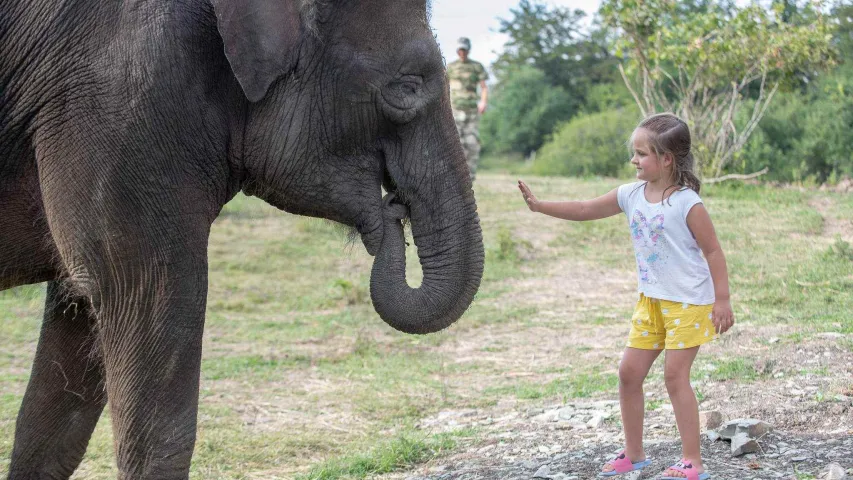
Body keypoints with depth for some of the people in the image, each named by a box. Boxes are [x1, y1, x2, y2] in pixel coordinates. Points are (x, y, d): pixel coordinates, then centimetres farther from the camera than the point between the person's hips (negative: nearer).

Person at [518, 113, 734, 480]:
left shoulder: (687, 203, -18)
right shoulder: (632, 195, 1)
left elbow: (713, 252, -14)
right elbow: (585, 210, 8)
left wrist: (722, 300, -15)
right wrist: (540, 206, 2)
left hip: (688, 302, -7)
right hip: (651, 300, 7)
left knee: (675, 375, -8)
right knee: (629, 371, 7)